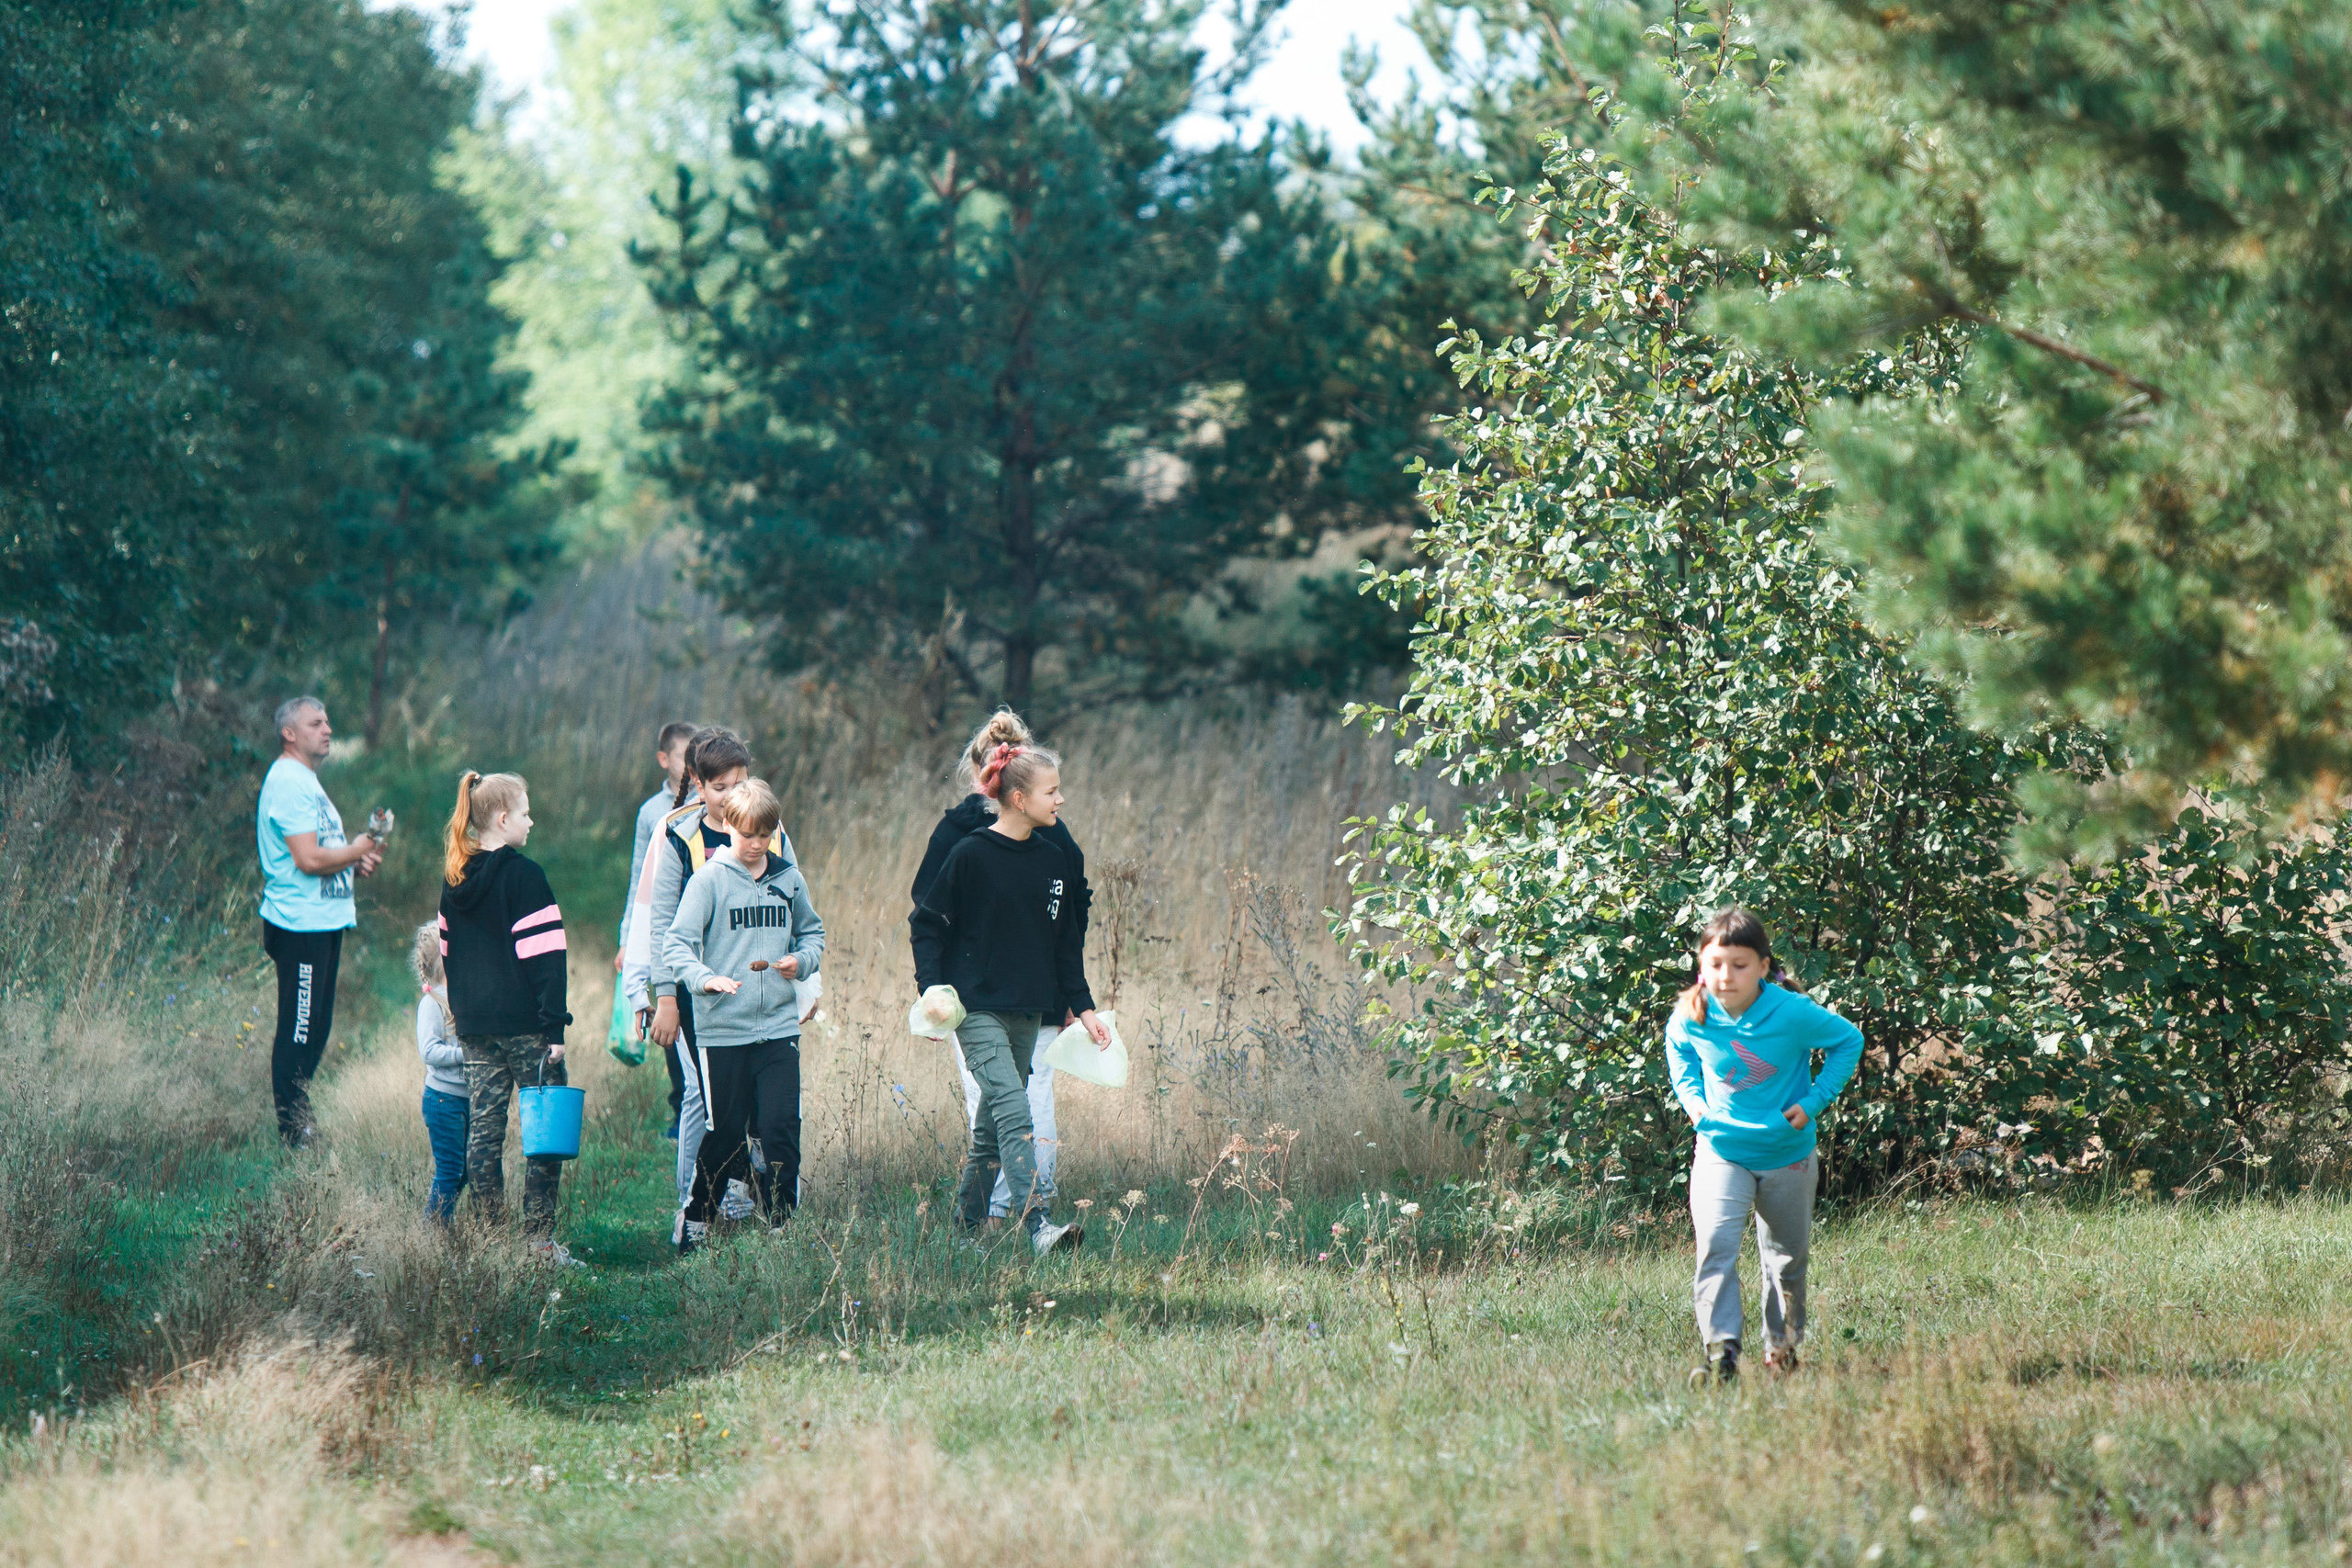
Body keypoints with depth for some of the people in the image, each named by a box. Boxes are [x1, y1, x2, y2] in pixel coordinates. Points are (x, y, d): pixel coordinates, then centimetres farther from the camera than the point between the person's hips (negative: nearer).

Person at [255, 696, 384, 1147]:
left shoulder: (304, 779, 19)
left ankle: (300, 1127, 22)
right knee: (298, 1034, -6)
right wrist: (356, 852, -7)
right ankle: (293, 1136, -3)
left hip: (322, 923, 11)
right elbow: (308, 859, -23)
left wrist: (356, 859, 10)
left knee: (314, 1031, 15)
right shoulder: (288, 782, -16)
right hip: (300, 924, -11)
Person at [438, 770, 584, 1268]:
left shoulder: (455, 880, 10)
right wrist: (555, 1024, -14)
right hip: (524, 1022, -7)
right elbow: (544, 955, -14)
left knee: (482, 1131, 8)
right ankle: (540, 1241, -7)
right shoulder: (523, 875, -11)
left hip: (475, 1026, 7)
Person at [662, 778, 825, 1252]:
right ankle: (697, 1217, 25)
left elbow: (813, 932, 20)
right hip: (721, 1029, -2)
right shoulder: (709, 880, -4)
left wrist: (802, 960, -2)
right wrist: (705, 978, -28)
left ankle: (781, 1224, 5)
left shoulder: (788, 879, 8)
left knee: (781, 1127, -5)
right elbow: (677, 944, -9)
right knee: (726, 1131, 4)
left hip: (778, 1024, 2)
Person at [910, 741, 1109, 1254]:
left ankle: (968, 1220, 25)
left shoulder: (1054, 861, 9)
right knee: (1013, 1111, -17)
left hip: (1027, 1012, 6)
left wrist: (1084, 1007, 13)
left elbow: (1066, 942, 17)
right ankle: (1038, 1226, -26)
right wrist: (932, 992, -13)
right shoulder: (969, 856, -9)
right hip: (977, 1008, -6)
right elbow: (926, 924, -4)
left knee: (994, 1120, 12)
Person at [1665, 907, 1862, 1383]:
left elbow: (1848, 1041, -5)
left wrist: (1814, 1101, -10)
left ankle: (1782, 1345, 38)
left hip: (1787, 1155, 0)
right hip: (1721, 1152, 0)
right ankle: (1722, 1352, -24)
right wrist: (1693, 1100, -3)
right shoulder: (1690, 1018, -14)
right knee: (1716, 1244, -21)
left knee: (1787, 1255, 16)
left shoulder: (1792, 1013, -21)